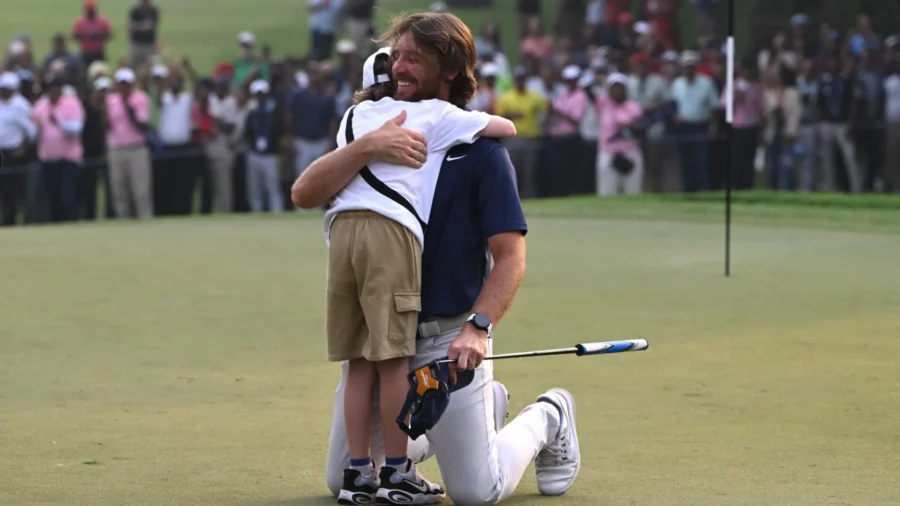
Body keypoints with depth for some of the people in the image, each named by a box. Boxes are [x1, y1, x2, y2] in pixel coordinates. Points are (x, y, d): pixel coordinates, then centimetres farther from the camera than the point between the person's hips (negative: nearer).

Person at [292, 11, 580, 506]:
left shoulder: (480, 150, -7)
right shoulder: (380, 137, 6)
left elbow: (510, 257, -12)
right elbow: (304, 194, -10)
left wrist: (478, 329, -27)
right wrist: (366, 147, -26)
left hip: (447, 339, -5)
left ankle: (546, 420, 25)